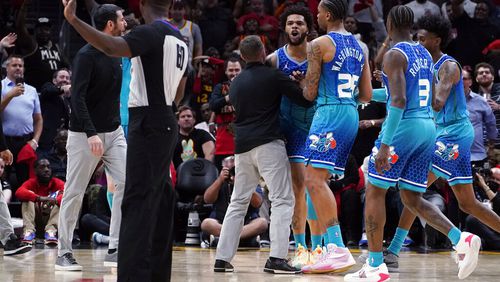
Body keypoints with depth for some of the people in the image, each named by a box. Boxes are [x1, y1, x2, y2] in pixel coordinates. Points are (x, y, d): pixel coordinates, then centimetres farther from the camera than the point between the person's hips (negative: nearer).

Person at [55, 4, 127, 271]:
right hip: (84, 135, -7)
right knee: (74, 194, 0)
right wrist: (91, 134, -29)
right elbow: (77, 97, -21)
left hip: (113, 132, 7)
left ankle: (115, 250, -4)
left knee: (127, 183, -7)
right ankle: (64, 253, 10)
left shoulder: (115, 54, 9)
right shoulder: (86, 55, -15)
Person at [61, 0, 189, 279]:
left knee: (137, 205, -13)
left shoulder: (150, 33, -14)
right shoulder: (179, 40, 13)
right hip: (165, 123, 9)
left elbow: (112, 47, -32)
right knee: (159, 202, 15)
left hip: (148, 126, -9)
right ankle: (158, 272, 22)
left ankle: (133, 275, -19)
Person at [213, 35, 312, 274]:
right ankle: (276, 258, -16)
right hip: (268, 144, -6)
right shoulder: (273, 76, -5)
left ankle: (222, 258, 10)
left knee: (238, 202, 14)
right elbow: (305, 99, -7)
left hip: (242, 145, 6)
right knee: (282, 200, -4)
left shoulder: (236, 83, 14)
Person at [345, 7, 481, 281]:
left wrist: (385, 144, -22)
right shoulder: (425, 54, 15)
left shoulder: (394, 55, -11)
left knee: (374, 192, 3)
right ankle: (462, 240, -9)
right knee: (412, 200, 11)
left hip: (404, 126, -8)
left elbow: (399, 100, -21)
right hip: (428, 126, 8)